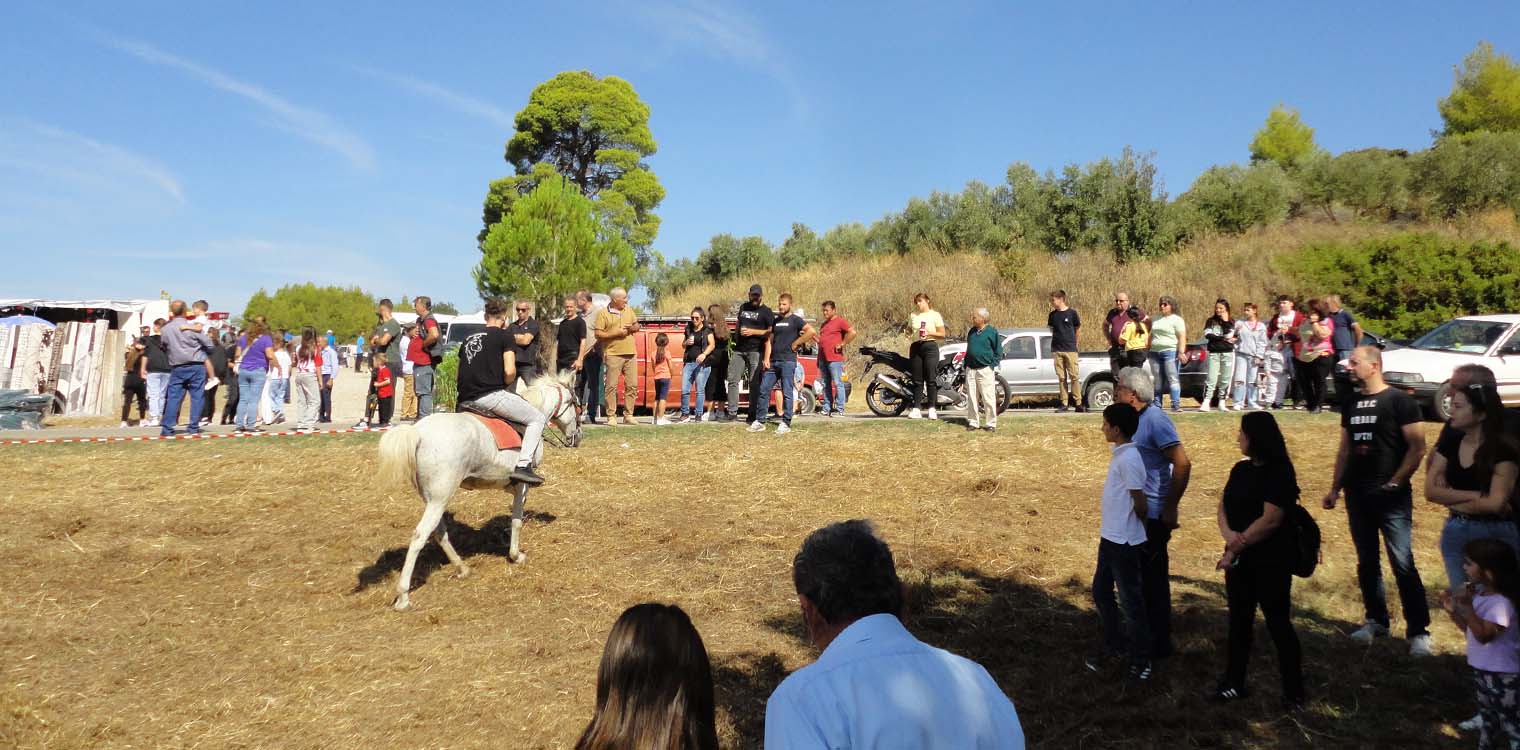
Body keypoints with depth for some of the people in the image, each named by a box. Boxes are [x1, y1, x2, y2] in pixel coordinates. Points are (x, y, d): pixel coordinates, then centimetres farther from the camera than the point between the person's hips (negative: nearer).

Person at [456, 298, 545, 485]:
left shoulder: (469, 338, 22)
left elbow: (463, 372, 19)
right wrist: (505, 386, 8)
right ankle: (523, 465, -12)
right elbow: (509, 372, -11)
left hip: (465, 401, 7)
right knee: (538, 419, 6)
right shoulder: (504, 336, 1)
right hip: (490, 396, -7)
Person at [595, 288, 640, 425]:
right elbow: (598, 334, -7)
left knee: (632, 385, 4)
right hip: (613, 354, -5)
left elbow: (637, 326, 23)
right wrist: (617, 333, -13)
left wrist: (633, 328, -1)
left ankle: (628, 415, 11)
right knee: (611, 386, -5)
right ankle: (611, 416, 0)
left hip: (631, 354, 5)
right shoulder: (603, 313, -3)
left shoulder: (629, 310, 15)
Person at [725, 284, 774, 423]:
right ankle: (732, 413, 2)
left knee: (754, 383, -4)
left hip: (755, 351, -5)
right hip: (739, 350, 6)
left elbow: (770, 332, -7)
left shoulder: (766, 312, 1)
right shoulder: (743, 307, 19)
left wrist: (752, 332, -15)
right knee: (732, 380, 0)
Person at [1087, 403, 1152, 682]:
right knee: (1101, 592, 18)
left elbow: (1139, 503, -16)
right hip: (1110, 538, 9)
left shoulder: (1129, 459, -21)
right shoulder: (1119, 454, 8)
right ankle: (1115, 645, 33)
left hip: (1125, 542, -9)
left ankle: (1141, 659, 19)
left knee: (1130, 600, 4)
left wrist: (1141, 528, -1)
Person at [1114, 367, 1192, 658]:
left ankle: (1159, 643, 15)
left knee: (1153, 578, 2)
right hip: (1135, 511, 9)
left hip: (1153, 514, -9)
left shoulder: (1155, 421, -20)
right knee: (1139, 575, 18)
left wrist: (1170, 509, -21)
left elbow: (1183, 465, -24)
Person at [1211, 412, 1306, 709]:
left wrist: (1237, 546, -16)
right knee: (1239, 621, 14)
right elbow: (1223, 506, 7)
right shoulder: (1241, 469, 8)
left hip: (1271, 562, -7)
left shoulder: (1279, 473, -15)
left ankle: (1294, 692, 17)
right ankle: (1234, 683, 25)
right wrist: (1229, 534, -12)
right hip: (1240, 559, 7)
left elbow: (1271, 519, -21)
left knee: (1278, 624, 2)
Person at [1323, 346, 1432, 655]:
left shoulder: (1400, 401, -6)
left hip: (1391, 497, -6)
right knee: (1367, 562, 12)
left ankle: (1419, 631, 0)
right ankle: (1376, 620, 25)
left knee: (1403, 564, -7)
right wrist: (1335, 488, 13)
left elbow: (1417, 447, -10)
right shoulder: (1351, 404, 13)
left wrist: (1395, 482, -16)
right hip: (1357, 495, 6)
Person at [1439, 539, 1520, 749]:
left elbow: (1482, 634, -27)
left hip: (1503, 674, -9)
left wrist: (1467, 606, -30)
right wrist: (1452, 610, -2)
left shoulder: (1501, 603, -25)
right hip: (1481, 669, 9)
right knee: (1486, 717, 23)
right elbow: (1470, 629, 11)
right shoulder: (1478, 593, 1)